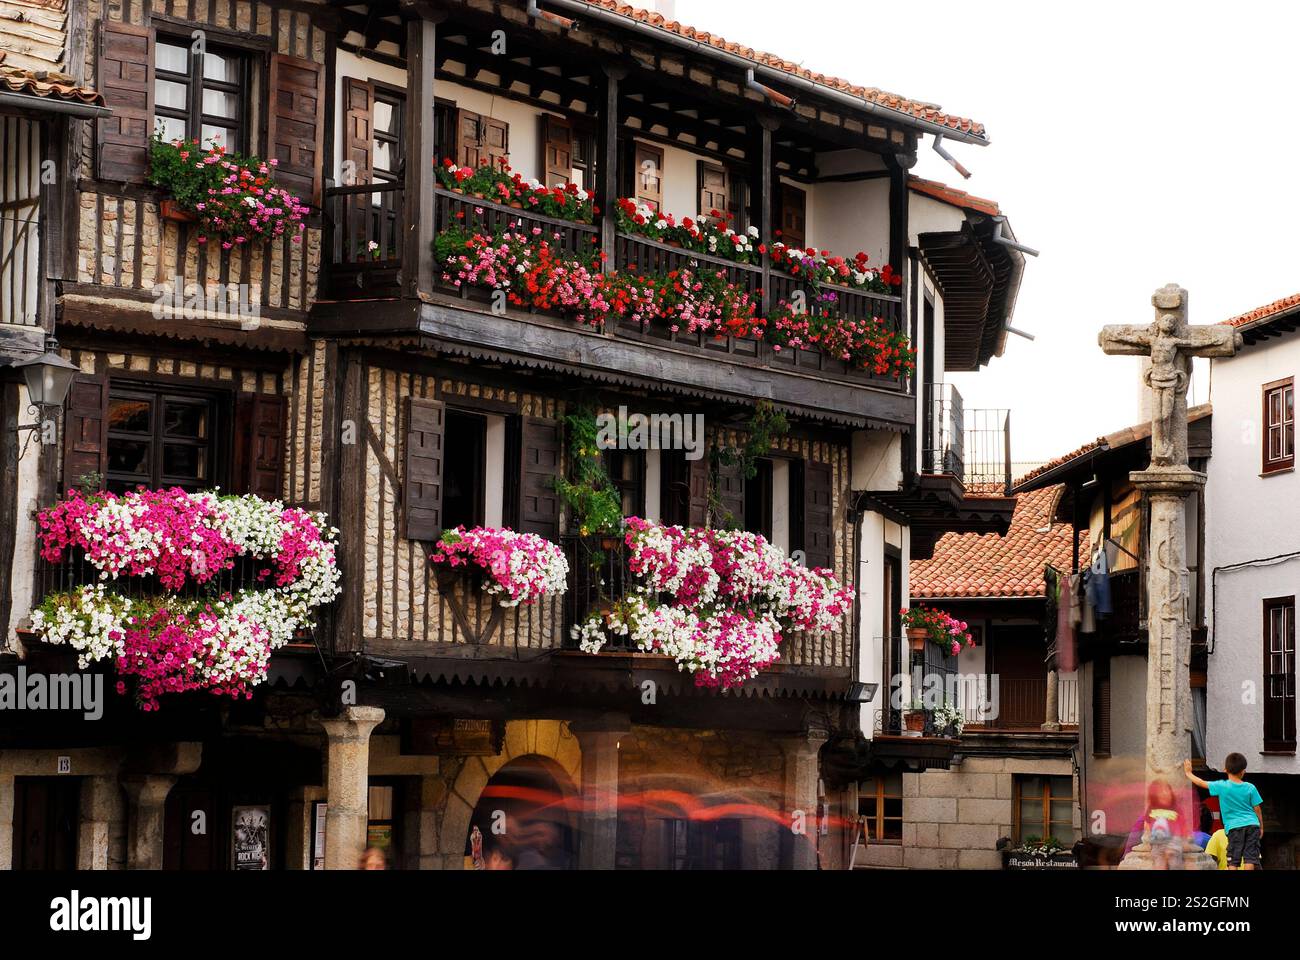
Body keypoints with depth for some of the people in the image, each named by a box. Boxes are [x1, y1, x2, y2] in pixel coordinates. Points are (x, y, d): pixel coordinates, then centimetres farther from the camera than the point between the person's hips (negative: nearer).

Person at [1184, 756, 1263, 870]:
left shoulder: (1222, 786, -5)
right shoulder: (1250, 788, 1)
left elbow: (1202, 783, 5)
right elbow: (1257, 809, 6)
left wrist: (1188, 773, 22)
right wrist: (1261, 827, 19)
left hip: (1234, 827, -2)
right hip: (1252, 825, 2)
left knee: (1233, 861, 2)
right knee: (1250, 858, 0)